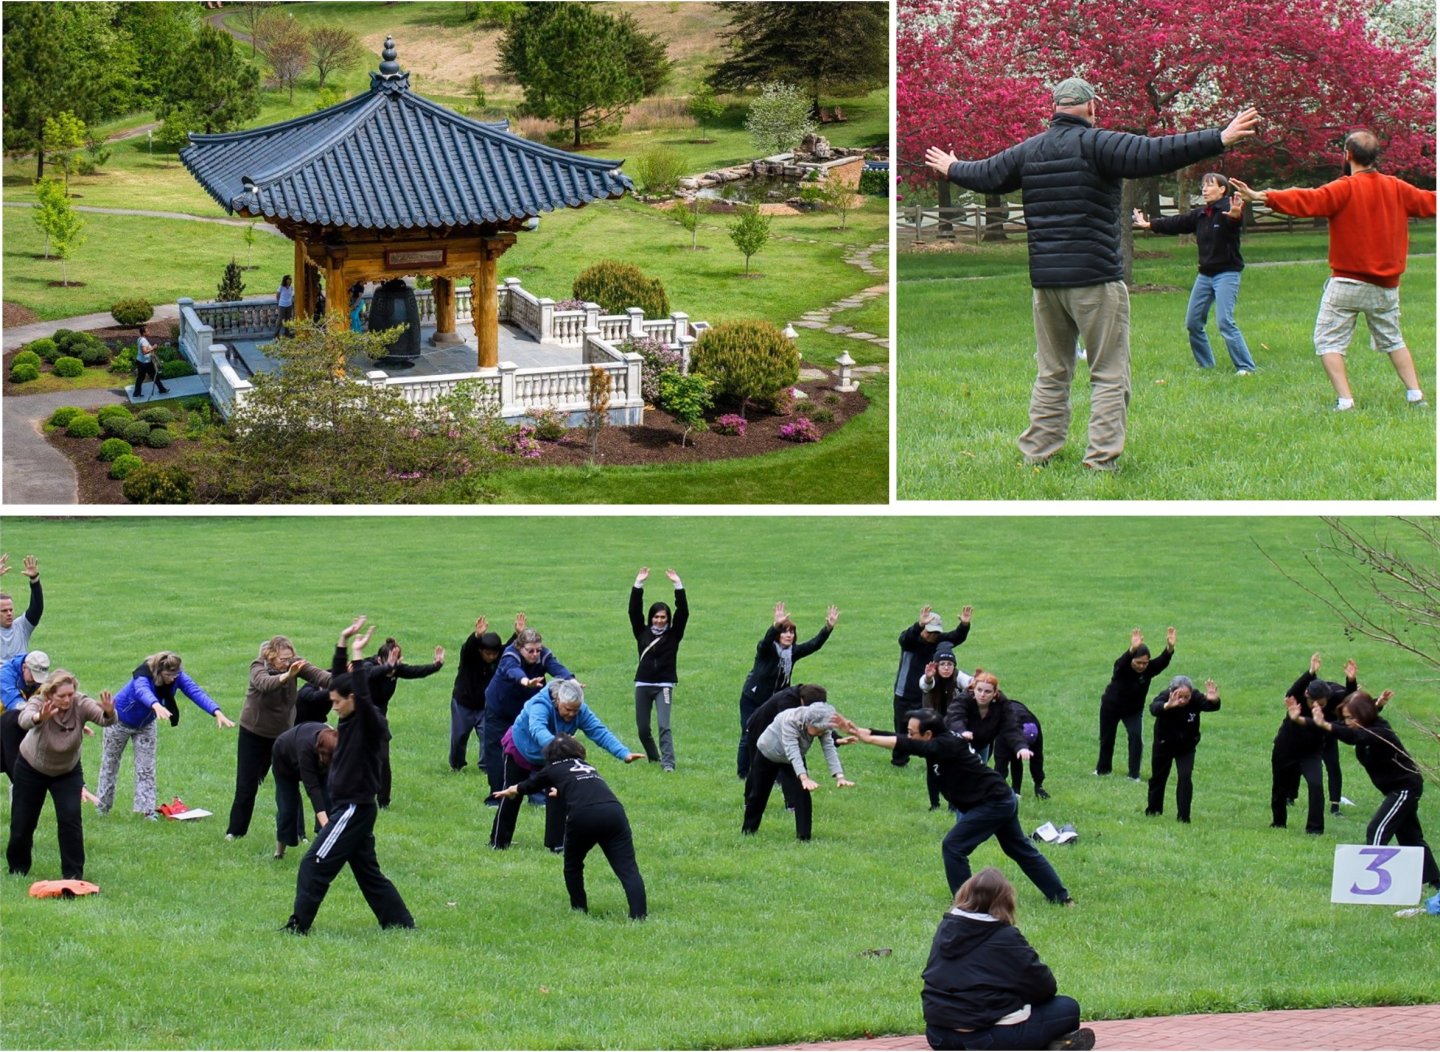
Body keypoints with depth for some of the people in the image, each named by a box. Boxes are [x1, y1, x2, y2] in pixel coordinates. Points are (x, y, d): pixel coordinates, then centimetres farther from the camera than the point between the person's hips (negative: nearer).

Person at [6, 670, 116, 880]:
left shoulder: (81, 705, -28)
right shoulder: (39, 703, -31)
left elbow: (104, 720, -45)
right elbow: (25, 719, -54)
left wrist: (109, 713, -70)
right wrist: (39, 718, -77)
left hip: (68, 772, 0)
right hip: (31, 769, 0)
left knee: (70, 819, -16)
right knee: (22, 823, 7)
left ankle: (73, 873, -5)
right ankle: (18, 869, 32)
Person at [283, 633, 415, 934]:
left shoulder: (370, 724, -17)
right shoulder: (351, 722, 9)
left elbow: (364, 698, -35)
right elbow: (339, 681, 21)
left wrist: (357, 656, -35)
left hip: (355, 808, -10)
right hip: (347, 807, 10)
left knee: (314, 865, -10)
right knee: (367, 871, 16)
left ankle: (298, 926, -8)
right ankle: (401, 921, 20)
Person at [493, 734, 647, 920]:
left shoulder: (552, 770, 25)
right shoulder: (588, 767, 36)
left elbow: (523, 788, 44)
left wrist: (508, 791, 65)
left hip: (582, 816, -2)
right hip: (614, 812, 2)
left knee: (573, 866, 24)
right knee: (627, 869, -6)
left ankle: (580, 910, 27)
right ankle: (639, 916, -22)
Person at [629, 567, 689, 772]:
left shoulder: (673, 635, 4)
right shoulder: (642, 632, 9)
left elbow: (683, 612, -4)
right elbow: (634, 611, 2)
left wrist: (678, 586, -9)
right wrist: (638, 585, -4)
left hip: (664, 685, -3)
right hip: (643, 685, 3)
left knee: (664, 725, -16)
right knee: (642, 728, 8)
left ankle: (668, 763, -20)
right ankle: (653, 758, 28)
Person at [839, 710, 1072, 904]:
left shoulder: (947, 745, -23)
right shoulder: (946, 741, 2)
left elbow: (907, 746, -32)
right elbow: (900, 741, 1)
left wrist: (867, 738, -32)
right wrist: (858, 730, -5)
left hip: (993, 805, -10)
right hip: (1004, 801, 10)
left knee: (953, 846, -9)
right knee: (1020, 850, 20)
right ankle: (1061, 897, 27)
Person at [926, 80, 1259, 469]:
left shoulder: (1028, 151, 10)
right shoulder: (1096, 144, -9)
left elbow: (985, 175, 25)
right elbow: (1153, 155, -20)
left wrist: (951, 169, 47)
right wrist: (1220, 139, -21)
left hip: (1045, 280, 6)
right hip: (1095, 279, -6)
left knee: (1051, 374, 16)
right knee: (1110, 375, -2)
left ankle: (1036, 452, 17)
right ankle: (1101, 460, -8)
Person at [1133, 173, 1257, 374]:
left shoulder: (1228, 210, -14)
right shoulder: (1200, 215, 10)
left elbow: (1236, 223, -36)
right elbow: (1176, 223, 23)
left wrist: (1236, 216, -61)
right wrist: (1150, 225, 31)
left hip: (1227, 274, -8)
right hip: (1205, 274, 8)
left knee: (1225, 321, -19)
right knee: (1193, 323, 10)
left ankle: (1245, 366, -15)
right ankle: (1205, 364, 23)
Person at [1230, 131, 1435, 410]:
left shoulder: (1345, 189, -11)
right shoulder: (1397, 188, 5)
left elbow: (1308, 201, -25)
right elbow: (1428, 203, 20)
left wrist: (1262, 197, -33)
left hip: (1348, 282, -5)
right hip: (1386, 286, 5)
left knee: (1328, 341, 0)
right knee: (1392, 340, 20)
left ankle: (1345, 400, -12)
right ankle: (1415, 394, 12)